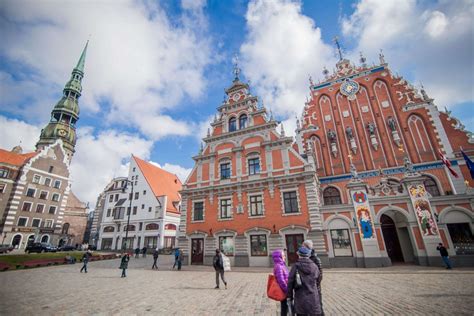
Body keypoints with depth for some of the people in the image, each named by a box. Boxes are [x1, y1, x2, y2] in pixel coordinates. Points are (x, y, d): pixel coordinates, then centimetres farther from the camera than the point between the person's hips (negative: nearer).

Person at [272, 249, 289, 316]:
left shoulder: (281, 265, 7)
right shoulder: (278, 267, -23)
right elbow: (281, 281, -26)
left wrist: (287, 289, 16)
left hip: (283, 291, 9)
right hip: (283, 291, -9)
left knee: (285, 307, 19)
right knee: (284, 308, 4)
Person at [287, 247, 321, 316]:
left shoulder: (296, 266, -10)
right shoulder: (314, 267, -2)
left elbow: (290, 282, -8)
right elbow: (317, 281, 9)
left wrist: (289, 296, 4)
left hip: (300, 298, -1)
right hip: (313, 298, 1)